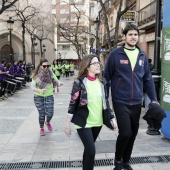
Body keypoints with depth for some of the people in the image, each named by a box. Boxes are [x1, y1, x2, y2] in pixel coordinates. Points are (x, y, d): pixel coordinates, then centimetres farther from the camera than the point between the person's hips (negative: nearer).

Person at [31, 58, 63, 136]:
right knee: (42, 114, 3)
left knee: (50, 113, -4)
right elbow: (32, 87, -17)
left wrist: (59, 83, -31)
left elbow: (56, 81, -7)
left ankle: (47, 122, 33)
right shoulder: (36, 75, -13)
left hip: (49, 96, 1)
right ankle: (41, 129, 31)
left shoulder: (50, 73, -7)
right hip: (38, 97, -1)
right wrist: (39, 90, -36)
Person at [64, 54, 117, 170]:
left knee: (88, 149, 18)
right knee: (91, 151, -9)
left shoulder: (101, 82, 3)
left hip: (98, 122, 5)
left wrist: (112, 118, 8)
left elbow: (105, 102, 11)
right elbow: (73, 104, -10)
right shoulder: (79, 82, -12)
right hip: (84, 122, -5)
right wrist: (67, 124, -8)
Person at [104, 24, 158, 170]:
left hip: (136, 103, 5)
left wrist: (154, 99, 7)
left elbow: (148, 79, 10)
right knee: (125, 133, -10)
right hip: (121, 102, -4)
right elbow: (107, 77, -3)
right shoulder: (115, 54, -6)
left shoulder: (142, 55, 7)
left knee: (133, 134, 13)